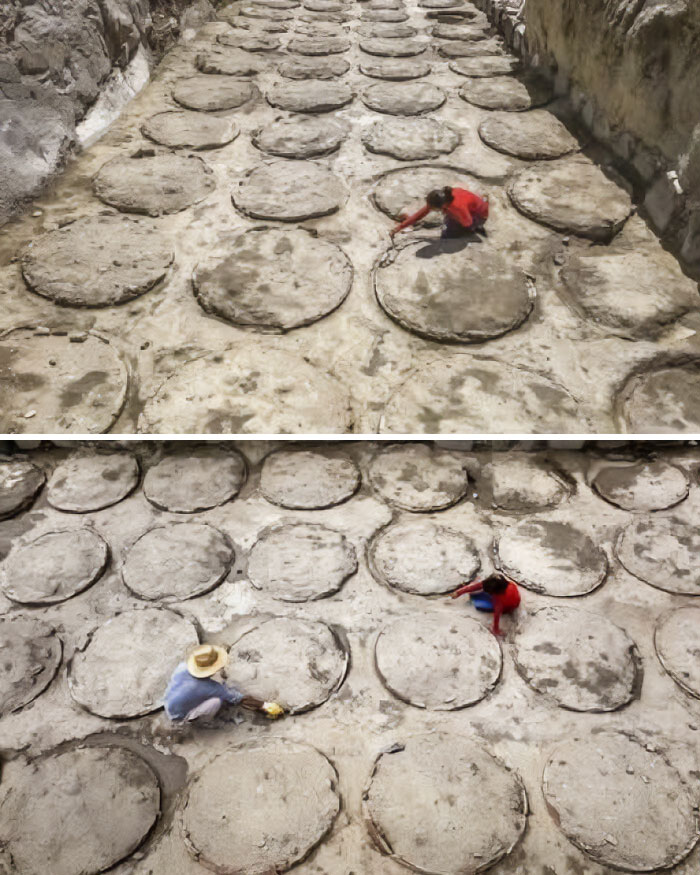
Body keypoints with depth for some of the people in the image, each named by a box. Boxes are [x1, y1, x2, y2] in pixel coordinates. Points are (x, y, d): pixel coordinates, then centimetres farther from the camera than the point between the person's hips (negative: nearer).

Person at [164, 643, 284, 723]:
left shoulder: (183, 666, -20)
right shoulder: (210, 687, -31)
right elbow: (234, 697, -20)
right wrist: (263, 705, -10)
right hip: (180, 717, -6)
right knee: (217, 700, -24)